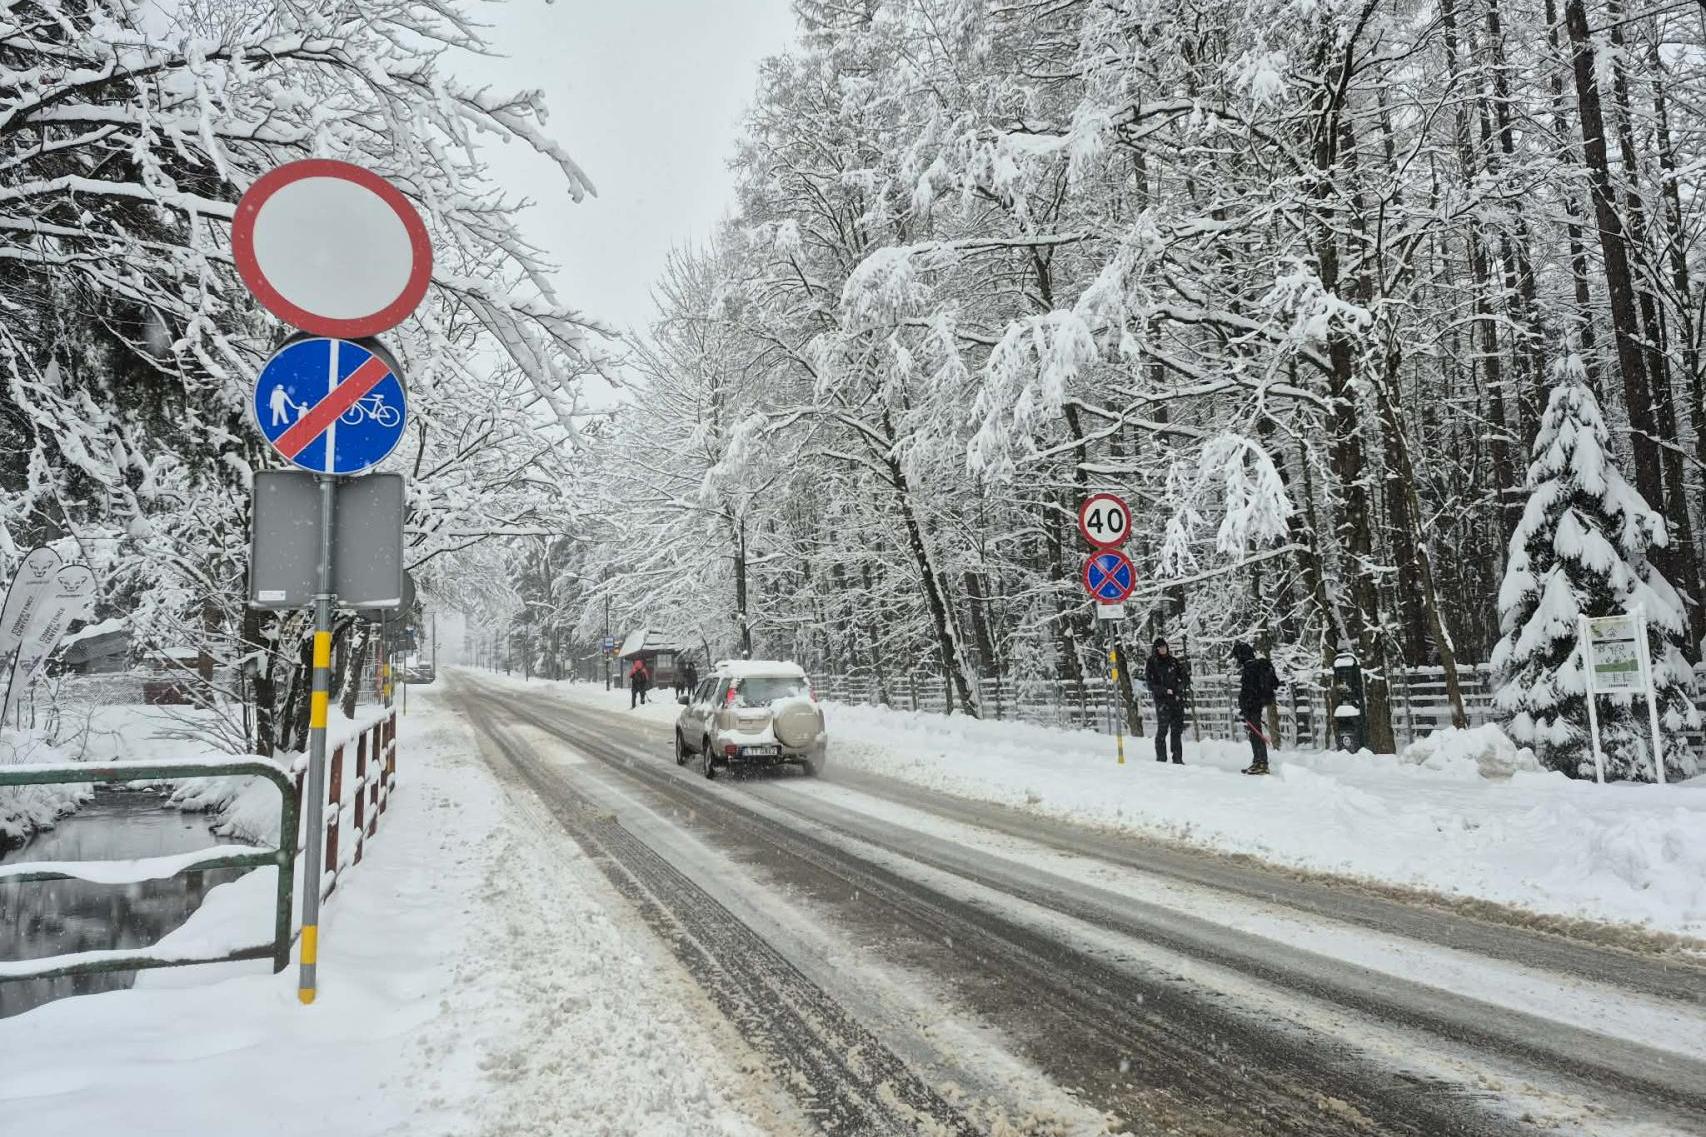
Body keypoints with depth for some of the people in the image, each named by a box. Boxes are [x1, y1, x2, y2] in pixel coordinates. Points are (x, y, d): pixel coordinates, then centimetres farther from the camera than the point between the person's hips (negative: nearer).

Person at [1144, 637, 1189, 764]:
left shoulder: (1174, 661, 12)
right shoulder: (1151, 663, 1)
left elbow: (1185, 677, 13)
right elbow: (1150, 684, -3)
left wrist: (1180, 686, -6)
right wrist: (1165, 690, -13)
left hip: (1177, 699, 4)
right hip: (1162, 700, -4)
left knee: (1177, 729, 3)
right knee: (1163, 729, -7)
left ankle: (1178, 759, 9)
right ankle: (1161, 758, 0)